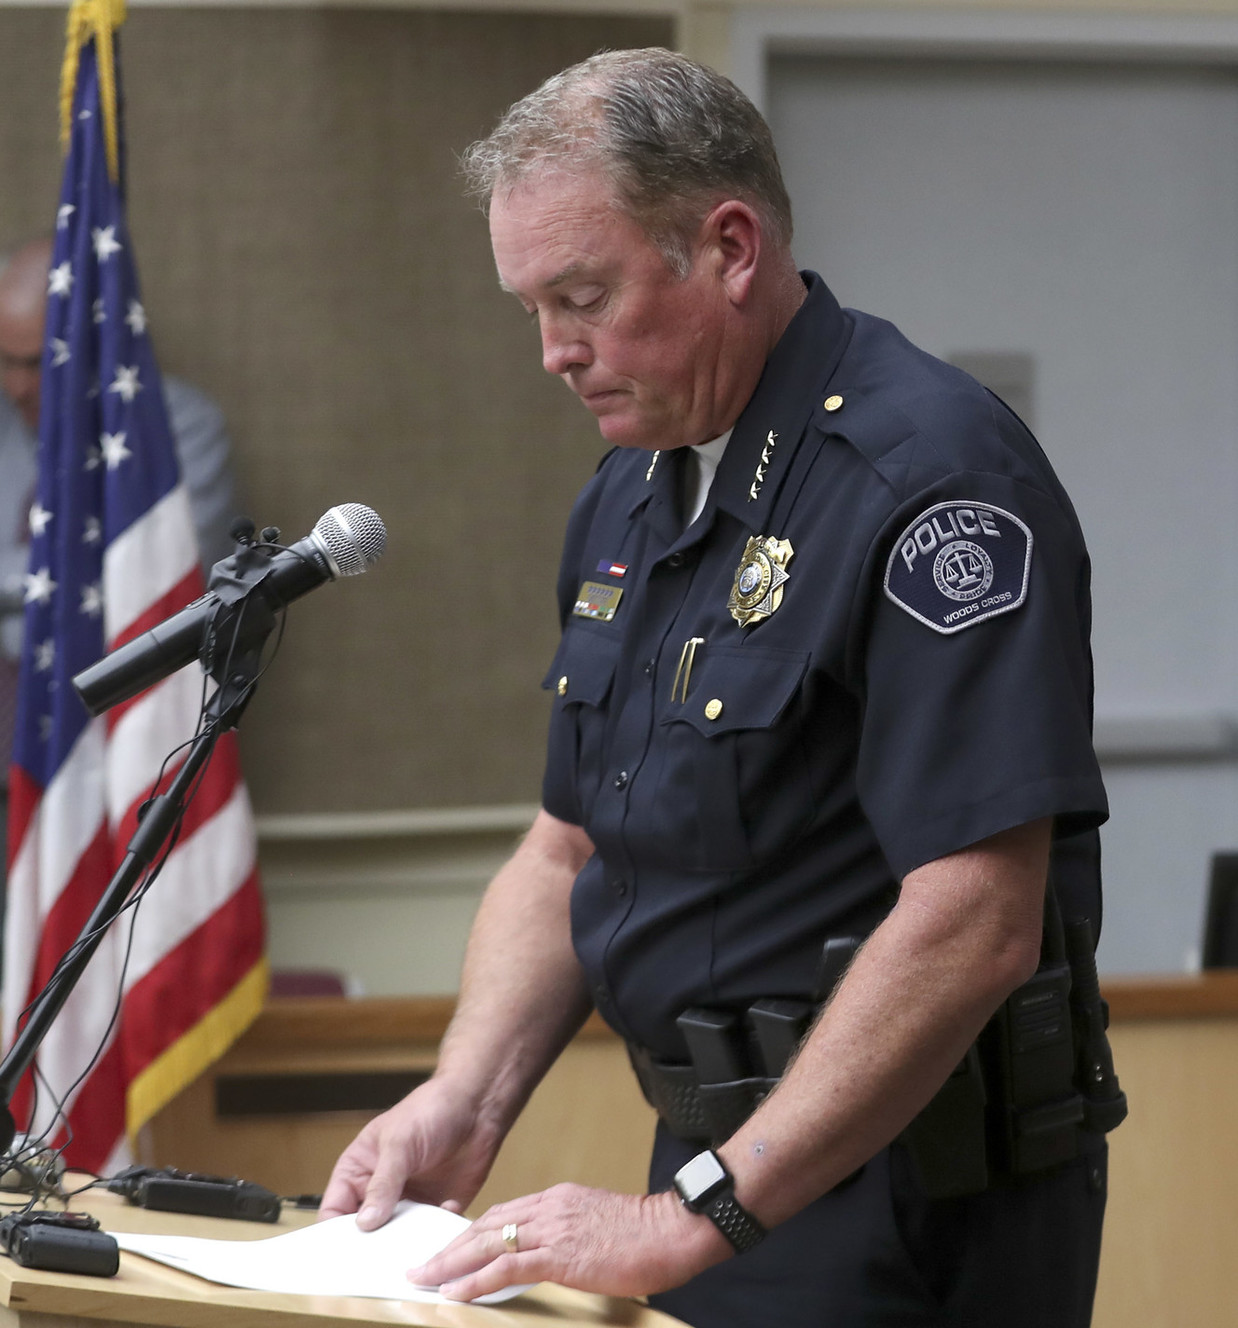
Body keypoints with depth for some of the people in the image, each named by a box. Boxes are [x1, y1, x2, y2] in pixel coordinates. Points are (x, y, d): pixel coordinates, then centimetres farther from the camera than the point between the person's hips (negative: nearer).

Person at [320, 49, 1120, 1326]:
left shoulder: (930, 477, -18)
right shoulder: (629, 497, 10)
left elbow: (974, 927, -25)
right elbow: (567, 854, 17)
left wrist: (694, 1215, -26)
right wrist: (465, 1100, 0)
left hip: (912, 1213, -8)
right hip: (725, 1166, 8)